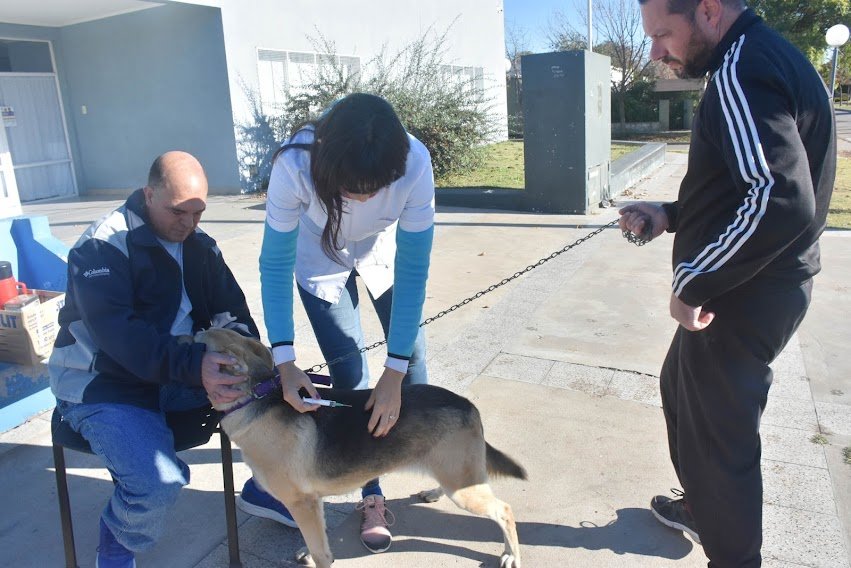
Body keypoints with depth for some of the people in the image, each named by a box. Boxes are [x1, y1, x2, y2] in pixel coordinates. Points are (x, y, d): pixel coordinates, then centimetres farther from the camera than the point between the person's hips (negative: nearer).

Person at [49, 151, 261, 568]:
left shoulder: (200, 245, 6)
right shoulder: (103, 246, -15)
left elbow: (232, 312, 0)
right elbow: (117, 332, -29)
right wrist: (195, 365, -41)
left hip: (180, 373, 6)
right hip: (104, 385, -6)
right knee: (159, 482, -29)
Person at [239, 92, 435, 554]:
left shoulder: (414, 163, -38)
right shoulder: (294, 165, -39)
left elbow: (412, 269, -32)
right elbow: (275, 264, -27)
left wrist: (394, 372, -32)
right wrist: (284, 361, -33)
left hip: (386, 251, 1)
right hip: (321, 258, -1)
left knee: (411, 350, 5)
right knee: (349, 372, -5)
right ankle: (372, 498, 13)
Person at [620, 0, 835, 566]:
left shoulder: (742, 70, -21)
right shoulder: (765, 56, 12)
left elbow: (782, 202, -34)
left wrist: (692, 285, -24)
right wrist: (670, 216, 9)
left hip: (742, 299, -11)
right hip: (759, 286, 11)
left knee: (718, 434, 5)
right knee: (681, 387, 26)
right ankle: (703, 508, 47)